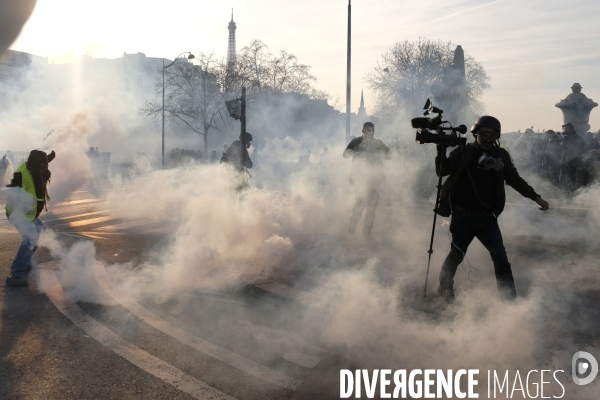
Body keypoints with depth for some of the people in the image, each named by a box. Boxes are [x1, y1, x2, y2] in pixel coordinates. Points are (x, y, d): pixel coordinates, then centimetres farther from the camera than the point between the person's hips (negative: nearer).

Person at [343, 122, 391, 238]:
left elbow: (389, 156, 10)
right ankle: (352, 228, 1)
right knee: (361, 201, -15)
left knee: (372, 204, -3)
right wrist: (359, 147, -17)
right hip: (359, 177, -3)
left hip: (374, 177, 3)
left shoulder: (377, 143, 15)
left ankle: (367, 233, 7)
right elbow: (346, 154, -7)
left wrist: (382, 147, -7)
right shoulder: (356, 141, 6)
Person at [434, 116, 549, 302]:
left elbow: (514, 179, 17)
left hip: (487, 216, 3)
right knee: (456, 254, -4)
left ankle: (509, 296, 8)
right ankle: (444, 290, 18)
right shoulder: (464, 152, 0)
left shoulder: (501, 155, 7)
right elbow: (442, 171, -2)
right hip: (463, 215, -3)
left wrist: (535, 197, 13)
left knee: (500, 256, 0)